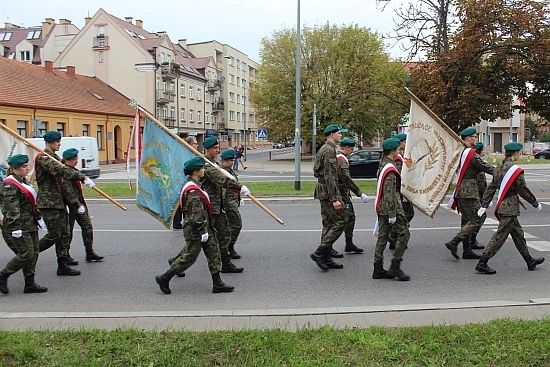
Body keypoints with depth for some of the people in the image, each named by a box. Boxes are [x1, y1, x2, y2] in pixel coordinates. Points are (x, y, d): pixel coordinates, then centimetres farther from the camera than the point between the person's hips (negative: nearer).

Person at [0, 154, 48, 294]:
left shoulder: (23, 182, 16)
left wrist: (38, 218, 23)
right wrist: (15, 228, -24)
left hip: (30, 225, 10)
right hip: (18, 227, -10)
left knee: (33, 254, 7)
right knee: (26, 254, -10)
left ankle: (30, 284, 13)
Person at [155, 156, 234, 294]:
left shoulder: (194, 185, 11)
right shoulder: (193, 190, -22)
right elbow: (197, 213, -25)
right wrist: (203, 231, -22)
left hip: (204, 227, 10)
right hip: (194, 230, -10)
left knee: (214, 253, 9)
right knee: (189, 257, 1)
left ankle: (217, 283, 14)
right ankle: (164, 278, 15)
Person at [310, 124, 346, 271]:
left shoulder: (325, 149, 18)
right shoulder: (329, 150, -15)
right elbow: (329, 176, -22)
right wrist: (334, 199, -23)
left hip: (323, 192, 11)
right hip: (328, 191, -11)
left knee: (329, 224, 12)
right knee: (341, 220, -8)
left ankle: (326, 258, 16)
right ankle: (320, 252, -8)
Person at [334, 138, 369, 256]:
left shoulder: (336, 157, 14)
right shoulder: (342, 160, -19)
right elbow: (347, 179, -26)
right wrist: (360, 194, -23)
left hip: (344, 194, 11)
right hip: (341, 194, -11)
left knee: (350, 217, 16)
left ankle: (349, 244, 26)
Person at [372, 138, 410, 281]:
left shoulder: (383, 165, 13)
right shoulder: (390, 168, -17)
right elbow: (390, 192, -21)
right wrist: (392, 214, -20)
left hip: (382, 208, 10)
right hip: (392, 208, -10)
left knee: (382, 236, 10)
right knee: (404, 234, -2)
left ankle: (378, 269, 14)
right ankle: (395, 266, 1)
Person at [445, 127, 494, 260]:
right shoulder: (471, 153, -14)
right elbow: (486, 168, -10)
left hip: (461, 190, 10)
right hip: (469, 191, -10)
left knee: (466, 220, 12)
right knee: (476, 221, -7)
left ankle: (467, 250, 16)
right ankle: (454, 242, -12)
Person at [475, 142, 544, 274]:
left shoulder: (499, 168, 8)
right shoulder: (515, 170, -16)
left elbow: (490, 188, 9)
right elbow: (523, 190, -10)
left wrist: (484, 205, 11)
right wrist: (536, 204, 3)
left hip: (502, 206, 9)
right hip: (510, 208, -9)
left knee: (518, 234, 20)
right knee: (500, 236, -4)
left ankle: (530, 261, 34)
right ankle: (482, 264, -3)